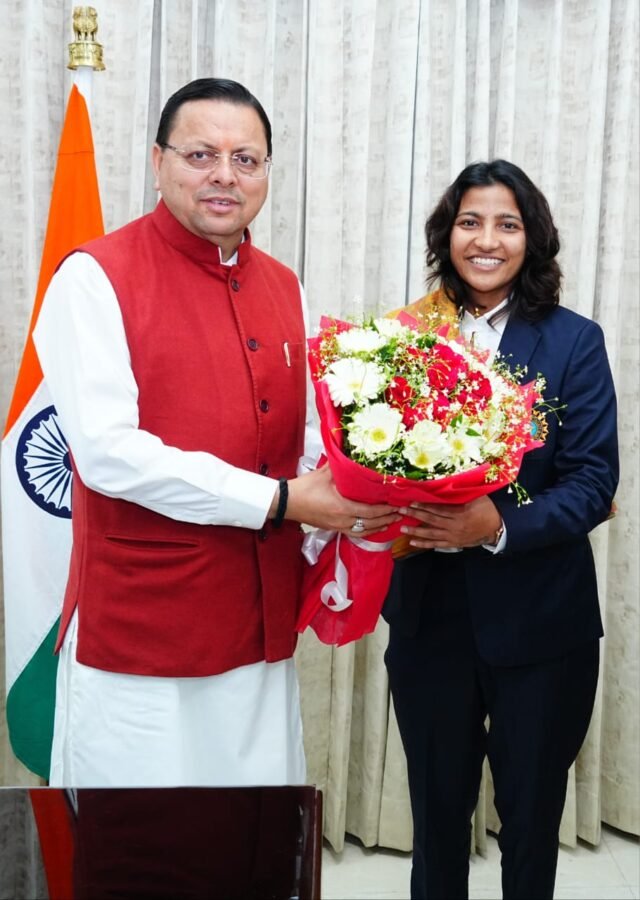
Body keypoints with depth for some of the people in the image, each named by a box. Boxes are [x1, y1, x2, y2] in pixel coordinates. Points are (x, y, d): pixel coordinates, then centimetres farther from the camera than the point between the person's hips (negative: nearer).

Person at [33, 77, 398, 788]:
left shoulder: (284, 289, 11)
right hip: (138, 632, -5)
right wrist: (278, 502, -16)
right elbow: (108, 451, -18)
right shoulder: (95, 277, -9)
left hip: (262, 629, 6)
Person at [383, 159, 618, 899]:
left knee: (531, 816, 16)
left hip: (540, 621, -1)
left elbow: (594, 482, -10)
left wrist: (497, 523, -26)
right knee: (436, 810, 17)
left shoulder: (574, 341, -4)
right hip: (429, 614, 2)